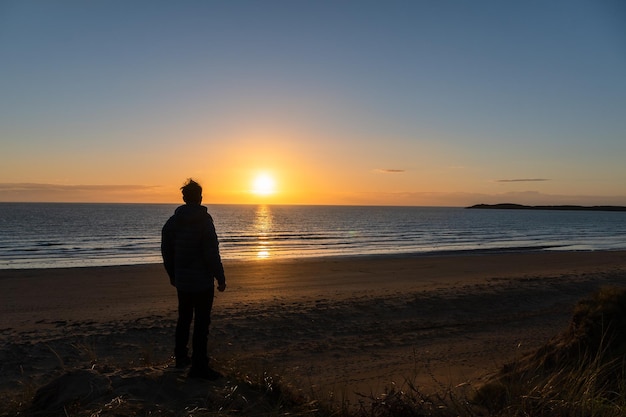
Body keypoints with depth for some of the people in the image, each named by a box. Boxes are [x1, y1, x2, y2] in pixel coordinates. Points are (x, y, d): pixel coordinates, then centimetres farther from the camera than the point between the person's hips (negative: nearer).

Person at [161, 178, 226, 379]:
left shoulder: (172, 221, 5)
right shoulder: (204, 220, -14)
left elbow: (166, 251, 12)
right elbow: (212, 253, -18)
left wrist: (172, 275, 23)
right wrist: (221, 278, -12)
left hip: (182, 281, 7)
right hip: (202, 281, -6)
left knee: (184, 319, 20)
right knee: (201, 323, -1)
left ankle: (181, 357, 32)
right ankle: (199, 366, 2)